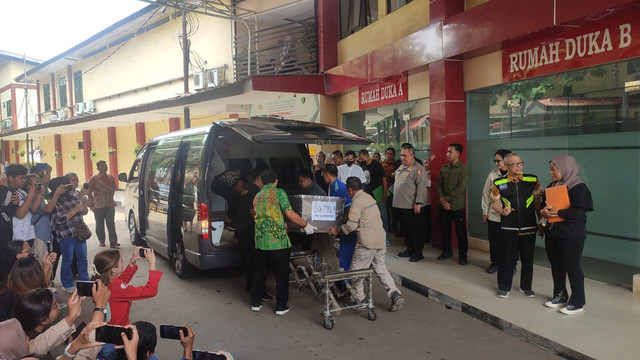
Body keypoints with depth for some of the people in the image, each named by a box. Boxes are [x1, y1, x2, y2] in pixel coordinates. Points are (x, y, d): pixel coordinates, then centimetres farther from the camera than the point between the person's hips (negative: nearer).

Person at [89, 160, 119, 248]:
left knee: (111, 223, -3)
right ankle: (101, 241, 20)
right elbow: (89, 192, -2)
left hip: (110, 205, 2)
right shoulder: (94, 179, -3)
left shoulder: (110, 177, 8)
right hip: (98, 206, -2)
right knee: (99, 224, 7)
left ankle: (113, 241, -4)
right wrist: (92, 205, -7)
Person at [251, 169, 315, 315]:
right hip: (278, 241, -6)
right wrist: (305, 225, -2)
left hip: (260, 240, 6)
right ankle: (281, 307, 10)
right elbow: (290, 214, -14)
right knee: (282, 274, 5)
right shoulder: (279, 193, -6)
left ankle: (256, 303, 24)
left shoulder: (257, 196, 14)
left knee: (260, 272, 17)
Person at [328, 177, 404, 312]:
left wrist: (337, 230, -2)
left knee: (357, 270, 7)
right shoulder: (369, 197, 15)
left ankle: (359, 299, 15)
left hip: (367, 242, -9)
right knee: (380, 268, 15)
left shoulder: (357, 201, -13)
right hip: (380, 239, 9)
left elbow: (351, 225, -17)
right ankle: (395, 294, 3)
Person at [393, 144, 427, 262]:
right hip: (401, 204, 9)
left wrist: (418, 203, -21)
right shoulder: (401, 167, 15)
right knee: (406, 229, 17)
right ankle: (409, 250, 29)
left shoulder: (418, 168, -12)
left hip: (412, 206, -9)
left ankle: (418, 252, 10)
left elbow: (421, 186, -18)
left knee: (416, 230, 1)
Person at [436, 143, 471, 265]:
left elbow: (461, 187, -15)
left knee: (461, 232, 2)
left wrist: (447, 199, -14)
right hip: (444, 205, 5)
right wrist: (442, 199, -7)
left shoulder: (463, 168, -8)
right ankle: (447, 251, 28)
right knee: (445, 229, 13)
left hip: (457, 206, -5)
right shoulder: (444, 168, 10)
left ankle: (462, 255, 12)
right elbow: (439, 184, 8)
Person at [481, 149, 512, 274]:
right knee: (494, 241, 9)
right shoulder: (492, 175, 4)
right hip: (494, 215, 3)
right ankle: (495, 263, 26)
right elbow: (486, 194, 8)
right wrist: (485, 212, 7)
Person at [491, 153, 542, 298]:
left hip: (529, 228, 2)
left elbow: (537, 201, 7)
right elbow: (494, 202, 6)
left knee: (528, 259, 12)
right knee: (506, 259, 6)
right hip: (508, 228, -1)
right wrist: (502, 211, -15)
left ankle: (526, 287, 29)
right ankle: (504, 287, 21)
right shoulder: (499, 183, -2)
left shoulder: (533, 180, 1)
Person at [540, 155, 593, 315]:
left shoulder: (579, 188, -11)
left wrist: (556, 212, -16)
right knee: (556, 266, 14)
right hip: (552, 234, 7)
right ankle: (560, 296, 29)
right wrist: (544, 211, -9)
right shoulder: (552, 186, 12)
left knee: (572, 267, 1)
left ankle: (578, 302, 13)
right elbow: (543, 204, 13)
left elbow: (577, 213, -20)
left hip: (571, 237, -7)